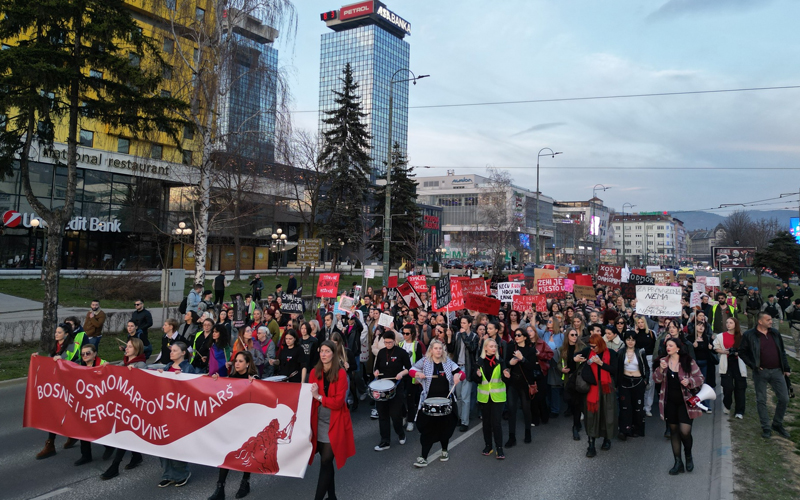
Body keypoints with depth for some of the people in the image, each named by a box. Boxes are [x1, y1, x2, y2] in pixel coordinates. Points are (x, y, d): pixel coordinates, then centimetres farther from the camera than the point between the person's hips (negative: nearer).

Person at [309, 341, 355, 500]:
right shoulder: (314, 372, 2)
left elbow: (338, 402, -15)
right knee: (326, 461, 12)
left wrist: (319, 397, -19)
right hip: (319, 422, 4)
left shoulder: (341, 373, -11)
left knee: (326, 462, -6)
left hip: (334, 423, -4)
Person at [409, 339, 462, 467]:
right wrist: (417, 373, -19)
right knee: (427, 428, -2)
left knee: (445, 427, 14)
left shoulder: (448, 362, 1)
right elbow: (411, 370, 3)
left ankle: (445, 450, 37)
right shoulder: (424, 362, -3)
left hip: (446, 400, 2)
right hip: (429, 400, -2)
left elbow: (462, 373, 1)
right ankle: (423, 457, 4)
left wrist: (458, 375, -23)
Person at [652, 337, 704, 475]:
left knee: (685, 431, -12)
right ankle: (678, 462, 20)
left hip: (685, 402, -3)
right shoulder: (663, 361, 3)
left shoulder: (688, 362, -6)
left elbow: (700, 378, -1)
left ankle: (688, 456, 18)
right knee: (674, 431, 10)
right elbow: (656, 379, 0)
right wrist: (661, 369, -18)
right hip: (670, 402, 3)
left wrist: (689, 381, -20)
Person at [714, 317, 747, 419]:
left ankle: (739, 411, 6)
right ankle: (726, 406, 21)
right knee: (728, 387, -4)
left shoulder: (741, 336, 5)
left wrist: (739, 352, -11)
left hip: (738, 363, 0)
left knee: (740, 388, -1)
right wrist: (724, 351, -8)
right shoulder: (721, 336, 7)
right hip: (726, 364, 0)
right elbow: (716, 348, 9)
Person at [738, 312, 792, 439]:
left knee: (784, 399, 4)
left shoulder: (775, 333, 7)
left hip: (777, 371, 4)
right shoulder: (749, 335, -6)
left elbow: (782, 352, 13)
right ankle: (766, 428, 15)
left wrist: (786, 368, 9)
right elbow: (742, 352, -2)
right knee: (761, 400, 4)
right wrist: (753, 365, -10)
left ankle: (777, 424, 24)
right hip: (761, 372, -4)